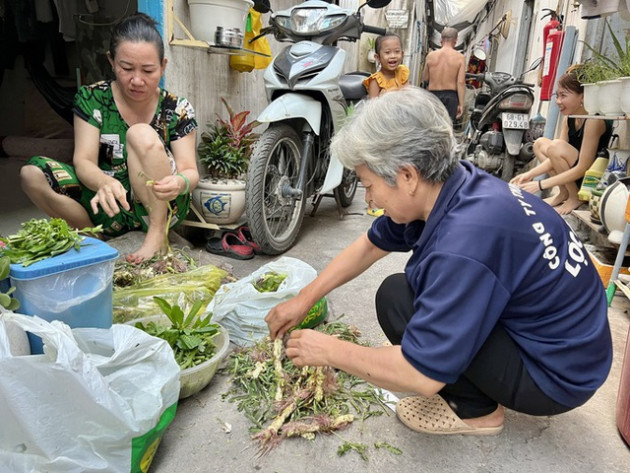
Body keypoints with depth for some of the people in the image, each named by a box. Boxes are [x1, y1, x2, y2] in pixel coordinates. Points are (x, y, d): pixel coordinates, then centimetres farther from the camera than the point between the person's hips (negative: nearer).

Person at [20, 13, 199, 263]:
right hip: (109, 205, 2)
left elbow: (190, 171, -11)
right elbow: (83, 161, -12)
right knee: (32, 174, -18)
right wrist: (106, 183, -36)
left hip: (161, 205, -1)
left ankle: (158, 234, -22)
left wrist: (180, 182, -37)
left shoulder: (177, 109, -5)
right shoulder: (92, 99, -3)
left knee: (142, 135, -26)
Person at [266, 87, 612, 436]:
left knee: (396, 298, -17)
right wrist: (304, 299, 5)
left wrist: (330, 351, -15)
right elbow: (369, 245, 3)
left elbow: (422, 374, -28)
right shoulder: (450, 184, -9)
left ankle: (477, 411, 2)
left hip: (556, 377, -8)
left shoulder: (465, 240, -34)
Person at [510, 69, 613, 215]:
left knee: (556, 146, -27)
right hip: (575, 174, 9)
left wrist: (540, 184, -29)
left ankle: (575, 197, -9)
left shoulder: (593, 120, -24)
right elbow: (557, 158, -2)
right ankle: (563, 193, 3)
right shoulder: (568, 118, 0)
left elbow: (583, 168, -27)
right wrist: (530, 174, -16)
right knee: (540, 143, 5)